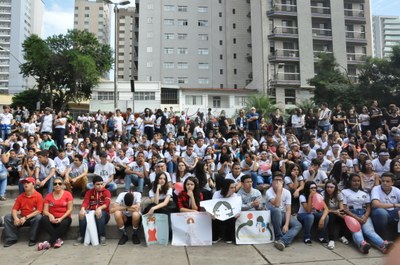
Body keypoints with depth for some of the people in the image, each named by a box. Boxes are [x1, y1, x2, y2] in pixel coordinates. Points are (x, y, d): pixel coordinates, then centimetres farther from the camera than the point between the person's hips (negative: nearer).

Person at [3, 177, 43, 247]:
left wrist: (26, 217, -23)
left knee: (38, 217, -37)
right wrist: (16, 218, -18)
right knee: (7, 217, -13)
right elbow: (14, 209, 3)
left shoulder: (38, 196, -11)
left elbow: (39, 211, -17)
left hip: (33, 218, -5)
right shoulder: (20, 196, 6)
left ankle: (32, 239, -22)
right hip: (22, 218, 5)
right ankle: (11, 239, -10)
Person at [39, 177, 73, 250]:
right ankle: (57, 239, -26)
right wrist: (50, 215, -21)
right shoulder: (48, 196, 7)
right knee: (43, 219, -29)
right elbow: (45, 210, 1)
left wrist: (61, 218, -18)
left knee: (64, 223, -36)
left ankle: (50, 242, -25)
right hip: (53, 218, 3)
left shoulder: (68, 194, -1)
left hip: (64, 218, -3)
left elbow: (70, 209, -5)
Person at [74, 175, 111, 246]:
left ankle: (102, 237, -29)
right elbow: (85, 202, -9)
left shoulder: (106, 192, -1)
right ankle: (81, 237, -18)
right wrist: (82, 209, -33)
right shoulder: (89, 192, 8)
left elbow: (106, 204, -17)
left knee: (100, 214, -37)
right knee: (82, 214, -29)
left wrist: (99, 208, -40)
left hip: (103, 213, -2)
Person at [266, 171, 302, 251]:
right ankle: (279, 237, -25)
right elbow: (276, 204, -31)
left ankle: (282, 241, -38)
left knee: (298, 225, -21)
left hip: (283, 214, 4)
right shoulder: (269, 192, -15)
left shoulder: (287, 192, -5)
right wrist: (279, 190, -30)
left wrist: (286, 224, -23)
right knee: (277, 210, -38)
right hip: (273, 214, -4)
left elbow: (288, 210, -10)